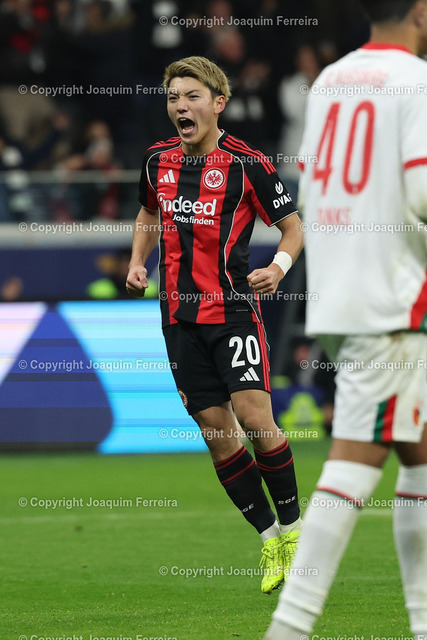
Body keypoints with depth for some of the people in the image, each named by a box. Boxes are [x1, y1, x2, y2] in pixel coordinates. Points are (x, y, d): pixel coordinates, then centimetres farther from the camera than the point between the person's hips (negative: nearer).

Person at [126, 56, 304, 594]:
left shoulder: (246, 163, -9)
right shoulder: (158, 161, 6)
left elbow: (293, 226, -1)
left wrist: (279, 267, -19)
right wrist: (137, 263, 10)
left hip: (233, 309, -5)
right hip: (180, 316, 5)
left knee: (254, 418, -14)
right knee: (216, 431, 4)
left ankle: (291, 527, 4)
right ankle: (268, 538, 15)